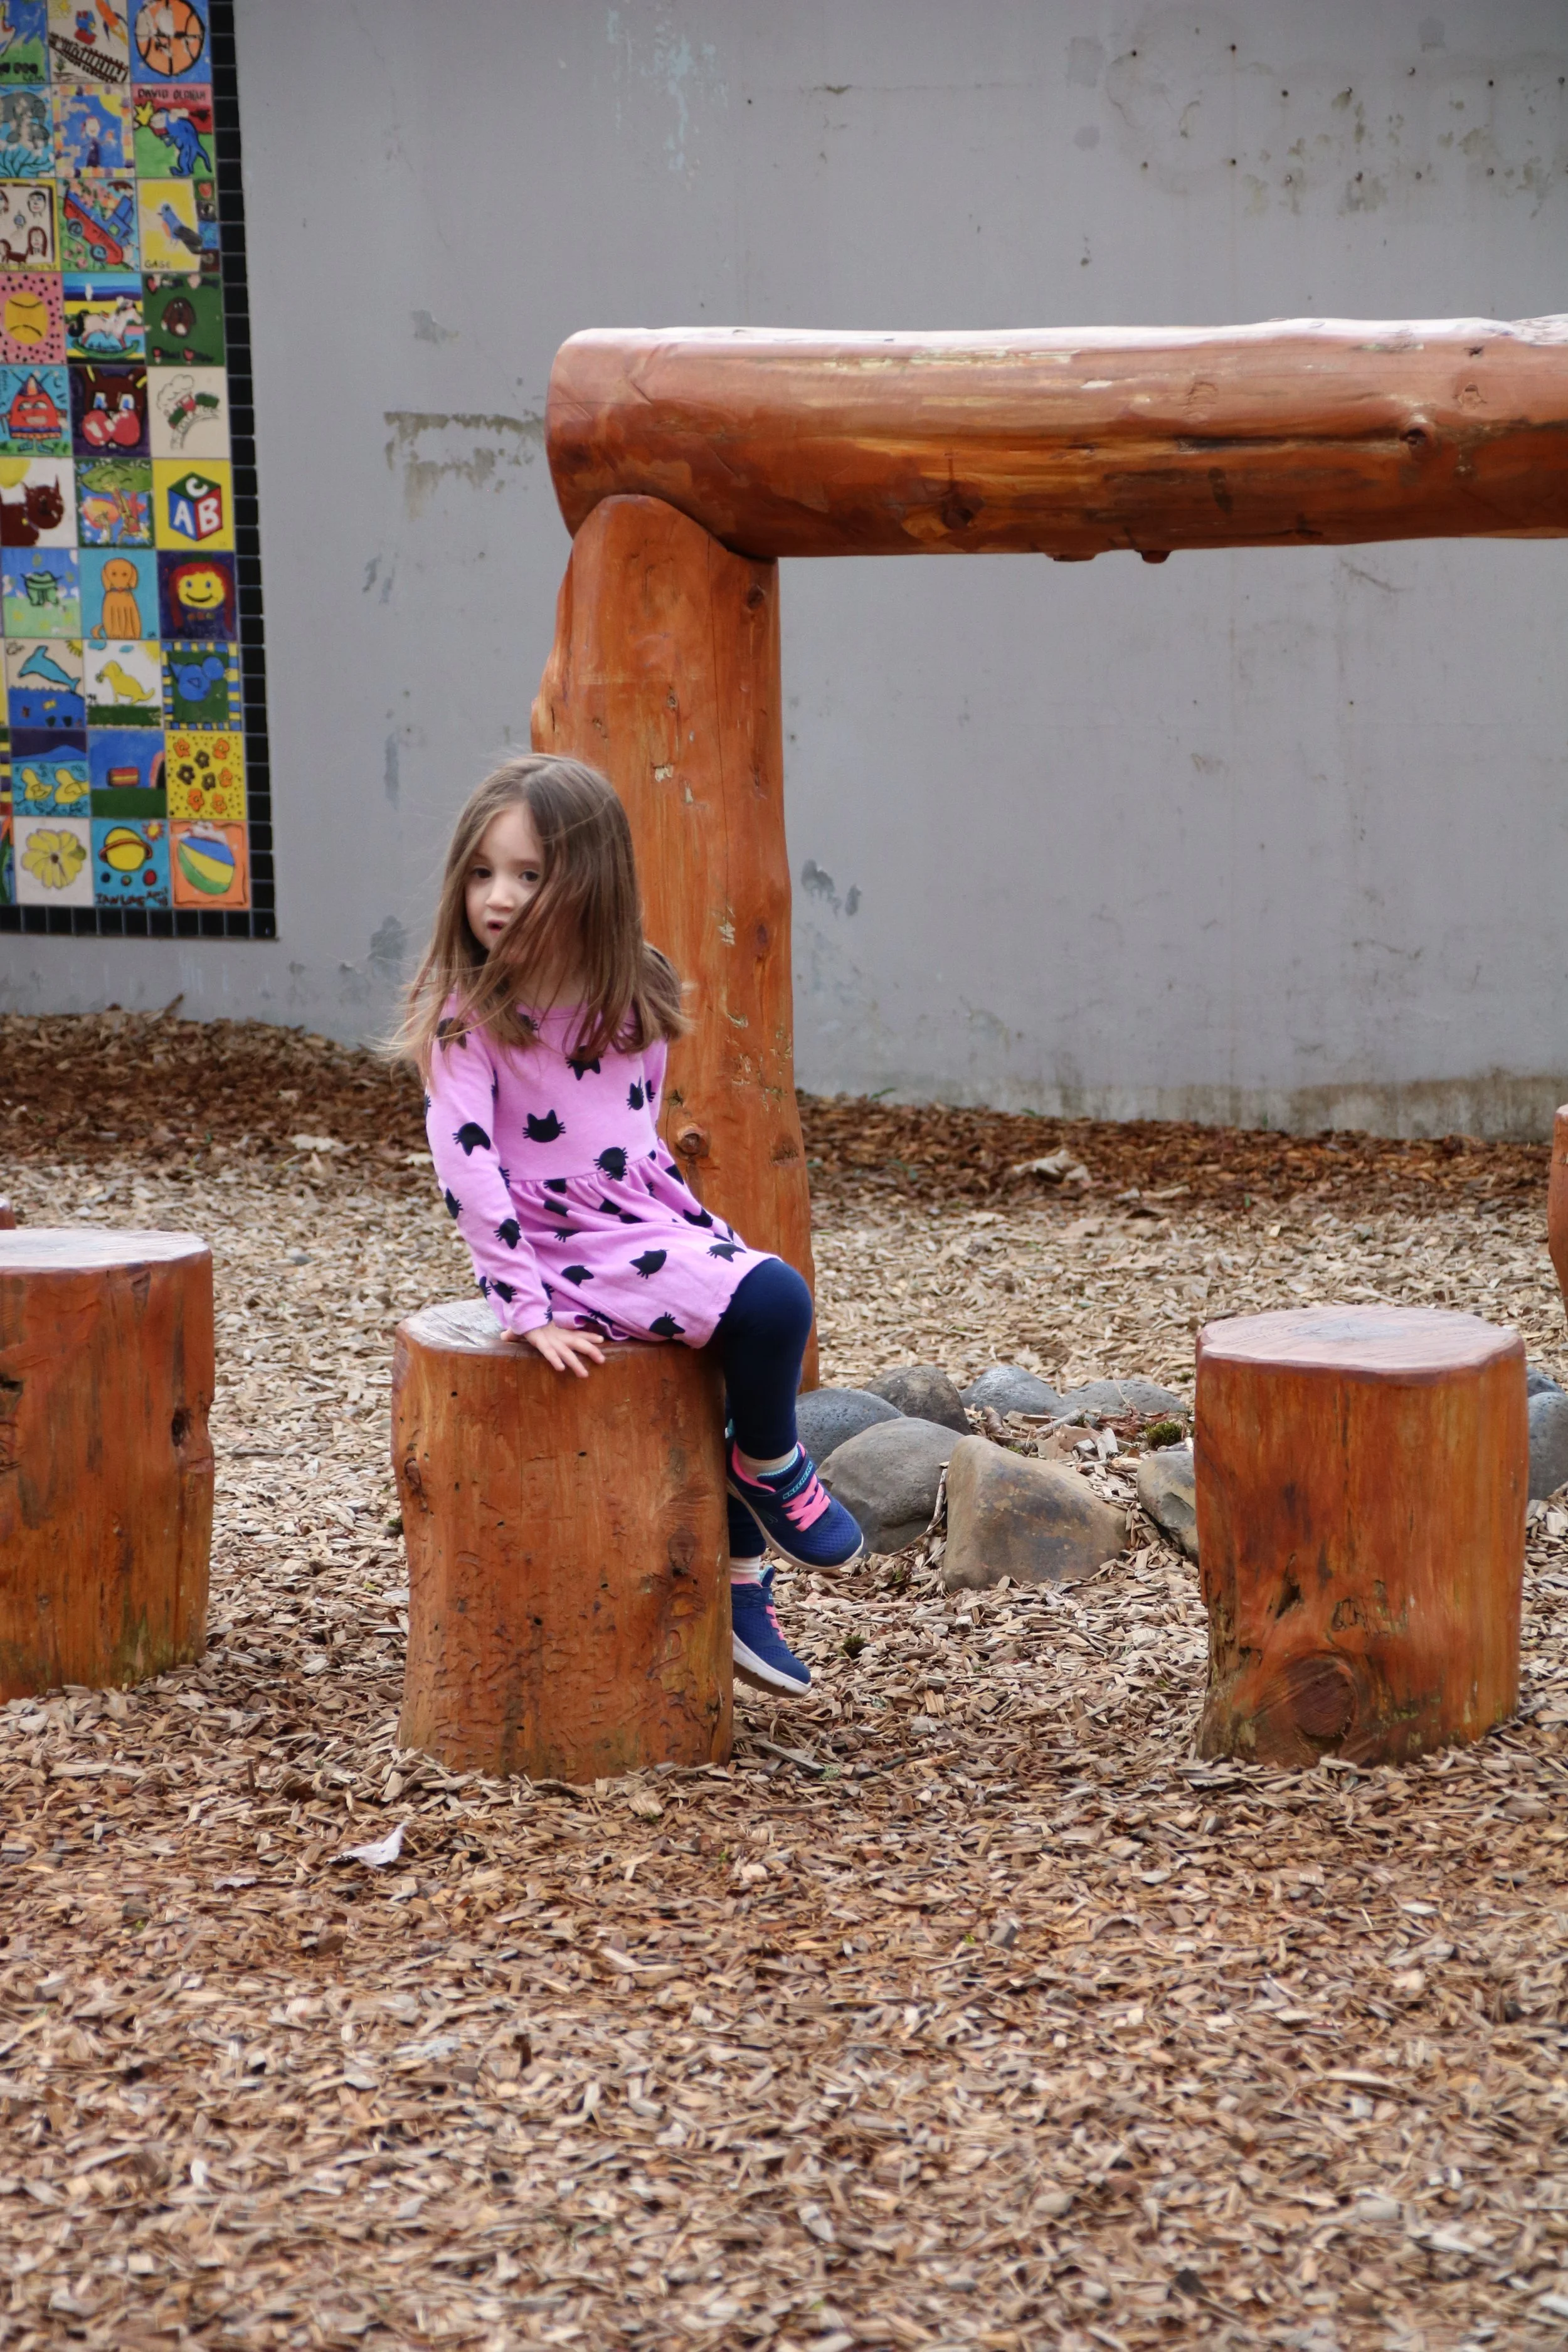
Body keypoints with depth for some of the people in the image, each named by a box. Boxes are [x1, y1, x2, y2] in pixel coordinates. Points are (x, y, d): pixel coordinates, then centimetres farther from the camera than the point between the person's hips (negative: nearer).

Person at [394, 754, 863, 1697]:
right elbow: (468, 1166, -18)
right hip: (564, 1252, -7)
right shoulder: (465, 1015, -12)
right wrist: (528, 1308, -23)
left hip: (641, 1227, 8)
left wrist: (706, 1230, 14)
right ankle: (773, 1469, 5)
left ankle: (741, 1585, 11)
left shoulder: (629, 1007, 7)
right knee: (771, 1300, -22)